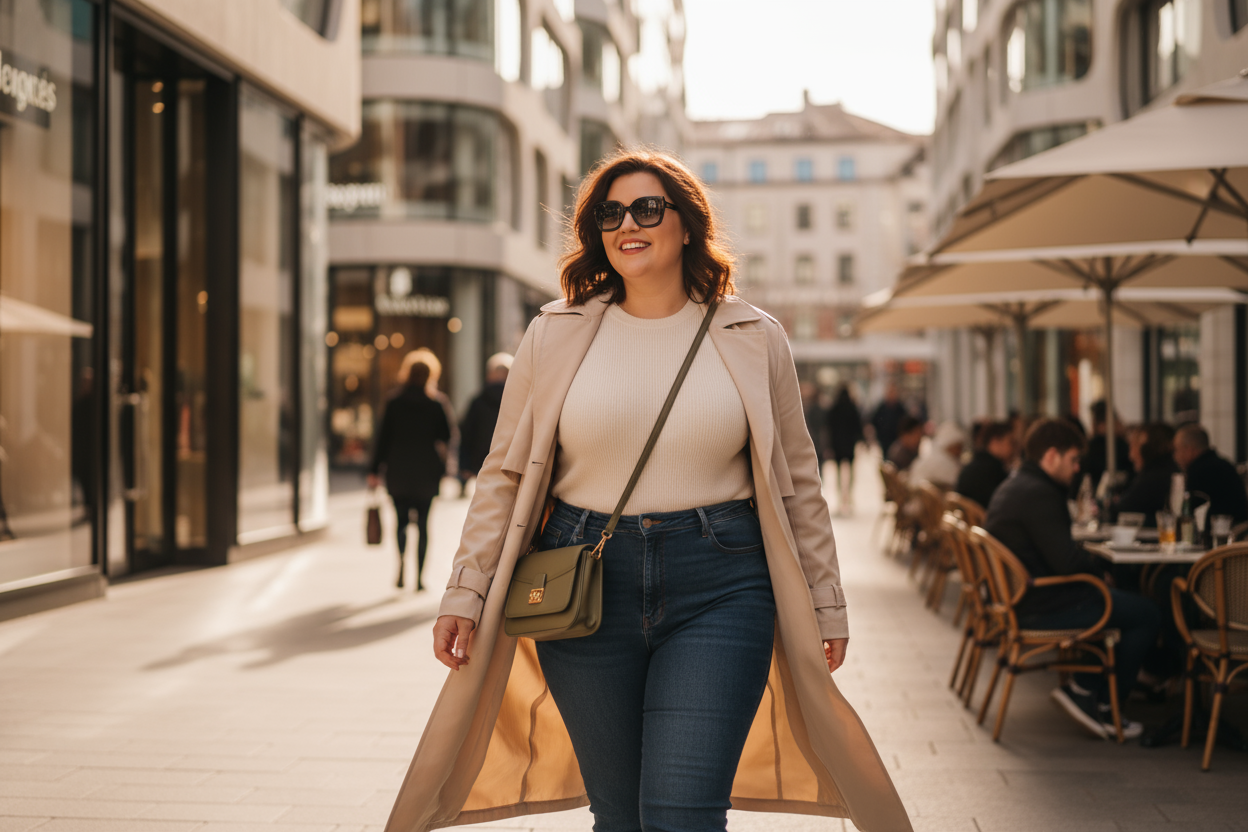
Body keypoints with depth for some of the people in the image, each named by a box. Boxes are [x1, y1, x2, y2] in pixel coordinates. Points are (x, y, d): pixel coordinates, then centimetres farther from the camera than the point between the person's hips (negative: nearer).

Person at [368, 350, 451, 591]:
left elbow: (383, 436, -1)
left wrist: (374, 469, 2)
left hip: (398, 470, 1)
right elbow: (445, 436, 2)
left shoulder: (394, 403, -2)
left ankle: (401, 561, -14)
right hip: (425, 473, -1)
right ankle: (419, 576, 4)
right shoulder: (434, 406, -4)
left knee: (401, 519, 11)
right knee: (423, 523, 5)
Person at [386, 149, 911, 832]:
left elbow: (796, 482, 10)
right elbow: (505, 474, 7)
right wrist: (465, 595, 2)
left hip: (718, 591, -1)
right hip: (583, 589, 1)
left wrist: (825, 603, 11)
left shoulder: (753, 340, 5)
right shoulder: (555, 336, 5)